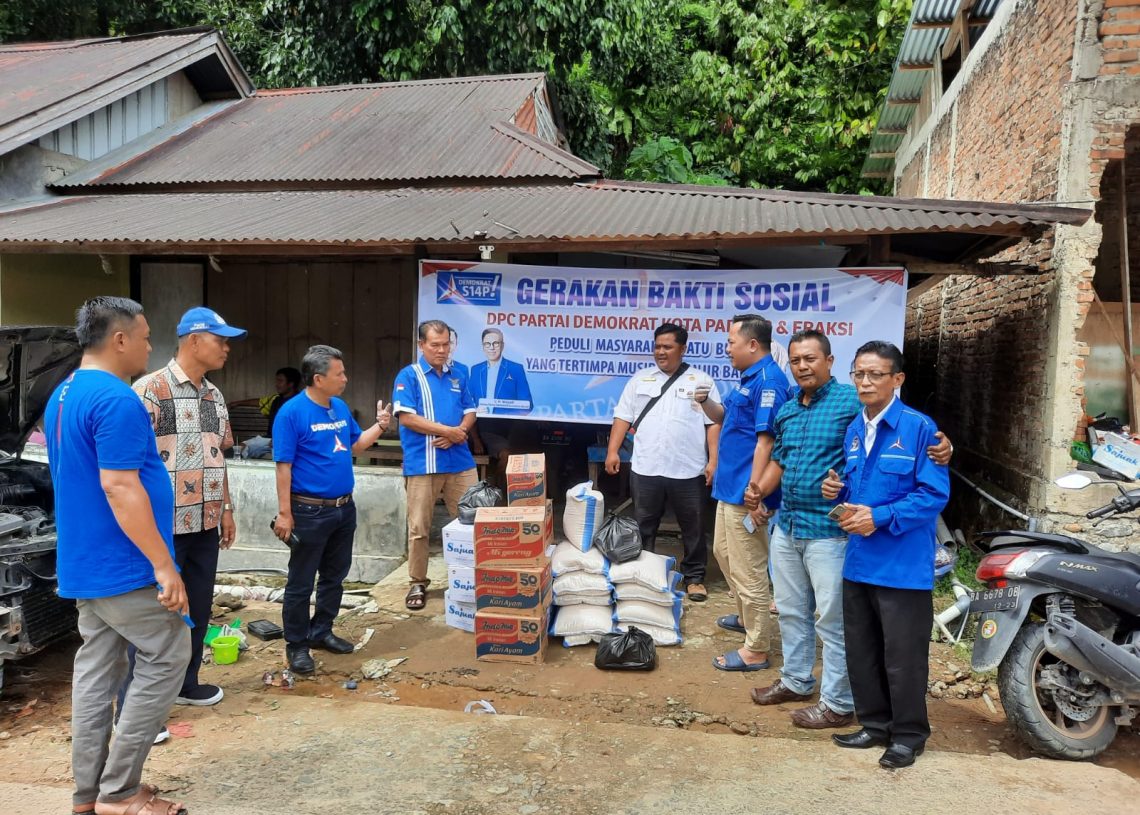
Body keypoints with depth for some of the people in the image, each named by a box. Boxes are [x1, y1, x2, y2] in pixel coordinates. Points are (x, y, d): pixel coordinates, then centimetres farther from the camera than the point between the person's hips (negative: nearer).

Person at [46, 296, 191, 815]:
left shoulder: (63, 396, 13)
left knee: (96, 669, 13)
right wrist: (164, 566, -23)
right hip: (124, 566, -10)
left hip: (83, 564, 10)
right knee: (167, 659, 1)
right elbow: (119, 488, -25)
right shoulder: (117, 400, -19)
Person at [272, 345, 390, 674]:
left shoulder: (341, 407, 7)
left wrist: (380, 426, 2)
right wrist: (284, 513, -18)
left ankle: (321, 632, 33)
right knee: (301, 583, 5)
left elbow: (355, 445, 19)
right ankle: (297, 645, 18)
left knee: (334, 577, 18)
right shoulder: (291, 412, -15)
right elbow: (283, 465, -16)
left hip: (344, 508, 8)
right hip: (311, 511, -7)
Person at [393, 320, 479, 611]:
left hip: (460, 461, 5)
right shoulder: (409, 375, -2)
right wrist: (448, 430, -12)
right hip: (422, 464, -4)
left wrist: (459, 433, -8)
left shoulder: (458, 376, 14)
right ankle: (417, 583, 14)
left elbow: (470, 412, 14)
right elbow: (406, 417, -11)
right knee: (419, 528, 1)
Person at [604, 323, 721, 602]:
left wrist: (713, 460, -8)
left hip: (688, 471, -2)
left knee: (693, 528, 8)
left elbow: (714, 423, 0)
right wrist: (612, 451, 0)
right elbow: (623, 417, 9)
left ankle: (694, 577, 21)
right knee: (643, 527, 11)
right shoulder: (640, 379, 11)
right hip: (645, 469, 2)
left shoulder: (701, 381, 4)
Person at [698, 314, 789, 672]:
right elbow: (726, 417, 24)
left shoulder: (769, 381, -19)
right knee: (724, 553, 25)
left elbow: (766, 441, -24)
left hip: (744, 491, -11)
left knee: (748, 570, -2)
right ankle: (747, 617, 43)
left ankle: (756, 650, 10)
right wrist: (706, 402, 3)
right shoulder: (749, 378, 13)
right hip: (730, 487, 11)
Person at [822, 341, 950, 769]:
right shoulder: (854, 429, 10)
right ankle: (875, 724, 33)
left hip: (902, 563, -7)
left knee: (903, 654, 4)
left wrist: (881, 518, -22)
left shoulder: (919, 427, -12)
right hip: (858, 560, 7)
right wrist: (837, 489, 0)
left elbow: (934, 494, -15)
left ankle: (908, 734, 23)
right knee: (861, 651, 16)